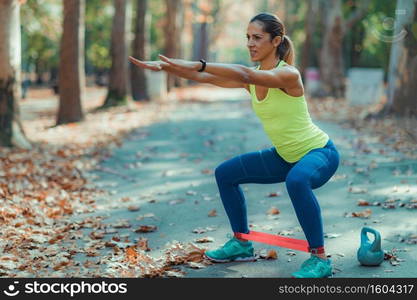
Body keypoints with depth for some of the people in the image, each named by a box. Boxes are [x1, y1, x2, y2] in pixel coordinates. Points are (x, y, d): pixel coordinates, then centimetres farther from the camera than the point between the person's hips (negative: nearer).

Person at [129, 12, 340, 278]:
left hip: (320, 152, -8)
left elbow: (245, 74, -41)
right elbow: (204, 77, -9)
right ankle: (242, 244, 19)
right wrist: (164, 66, -21)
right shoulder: (251, 78, -1)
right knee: (225, 173, 8)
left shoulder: (288, 74, -23)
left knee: (296, 181, -41)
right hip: (286, 156, 8)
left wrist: (197, 64, -48)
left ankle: (319, 258, -25)